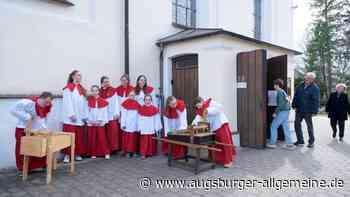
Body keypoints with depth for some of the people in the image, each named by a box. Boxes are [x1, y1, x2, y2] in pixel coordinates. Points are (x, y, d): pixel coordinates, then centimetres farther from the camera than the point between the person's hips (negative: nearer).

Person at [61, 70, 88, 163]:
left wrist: (84, 115, 8)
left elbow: (84, 103, 13)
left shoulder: (82, 89, 17)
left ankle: (77, 153, 16)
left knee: (79, 137, 7)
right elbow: (68, 102, -10)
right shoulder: (68, 88, -2)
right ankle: (67, 154, 3)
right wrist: (71, 114, -16)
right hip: (70, 117, -6)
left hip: (80, 117, 6)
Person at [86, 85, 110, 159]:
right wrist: (89, 120, -7)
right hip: (91, 123, 2)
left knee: (102, 138, -1)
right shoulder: (89, 100, 3)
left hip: (100, 123, -2)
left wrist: (103, 121, -7)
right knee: (92, 138, 5)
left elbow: (105, 112, -1)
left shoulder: (103, 101, -2)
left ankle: (106, 153, 7)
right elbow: (87, 111, 2)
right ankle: (93, 153, 15)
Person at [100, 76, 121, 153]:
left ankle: (114, 147, 3)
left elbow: (116, 102, 1)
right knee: (105, 133, 2)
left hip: (112, 115, -1)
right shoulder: (99, 92, 7)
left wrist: (116, 113, -7)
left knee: (114, 131, -7)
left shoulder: (113, 91, 4)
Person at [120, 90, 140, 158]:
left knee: (134, 138, 5)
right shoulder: (124, 104, -2)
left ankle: (134, 151, 13)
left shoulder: (137, 104, 7)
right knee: (127, 138, -2)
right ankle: (128, 151, 7)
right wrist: (123, 124, -7)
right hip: (127, 125, -3)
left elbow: (139, 115, 7)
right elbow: (123, 115, -3)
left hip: (135, 125, 3)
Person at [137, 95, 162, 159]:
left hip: (152, 129, 1)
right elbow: (139, 119, 4)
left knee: (151, 141, 7)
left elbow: (157, 119, 2)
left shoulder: (155, 109, -1)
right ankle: (143, 153, 6)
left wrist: (157, 128, 1)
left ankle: (151, 152, 19)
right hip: (144, 129, 0)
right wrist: (139, 128, 1)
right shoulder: (141, 109, 1)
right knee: (144, 141, 0)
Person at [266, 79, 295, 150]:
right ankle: (289, 144, 11)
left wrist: (276, 113, -16)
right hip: (286, 112, 9)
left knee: (273, 126, 0)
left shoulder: (280, 92, -13)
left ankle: (272, 143, 4)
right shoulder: (283, 92, 16)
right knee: (286, 128, 9)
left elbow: (281, 104, -20)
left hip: (282, 112, -9)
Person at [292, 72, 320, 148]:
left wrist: (314, 111, -15)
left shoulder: (315, 88, -10)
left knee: (309, 126, 6)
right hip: (299, 109, 6)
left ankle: (311, 142, 22)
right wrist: (294, 105, 5)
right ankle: (300, 141, 20)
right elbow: (295, 95, 11)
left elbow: (316, 101, -12)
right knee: (297, 124, 8)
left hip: (308, 110, -6)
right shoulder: (301, 86, 6)